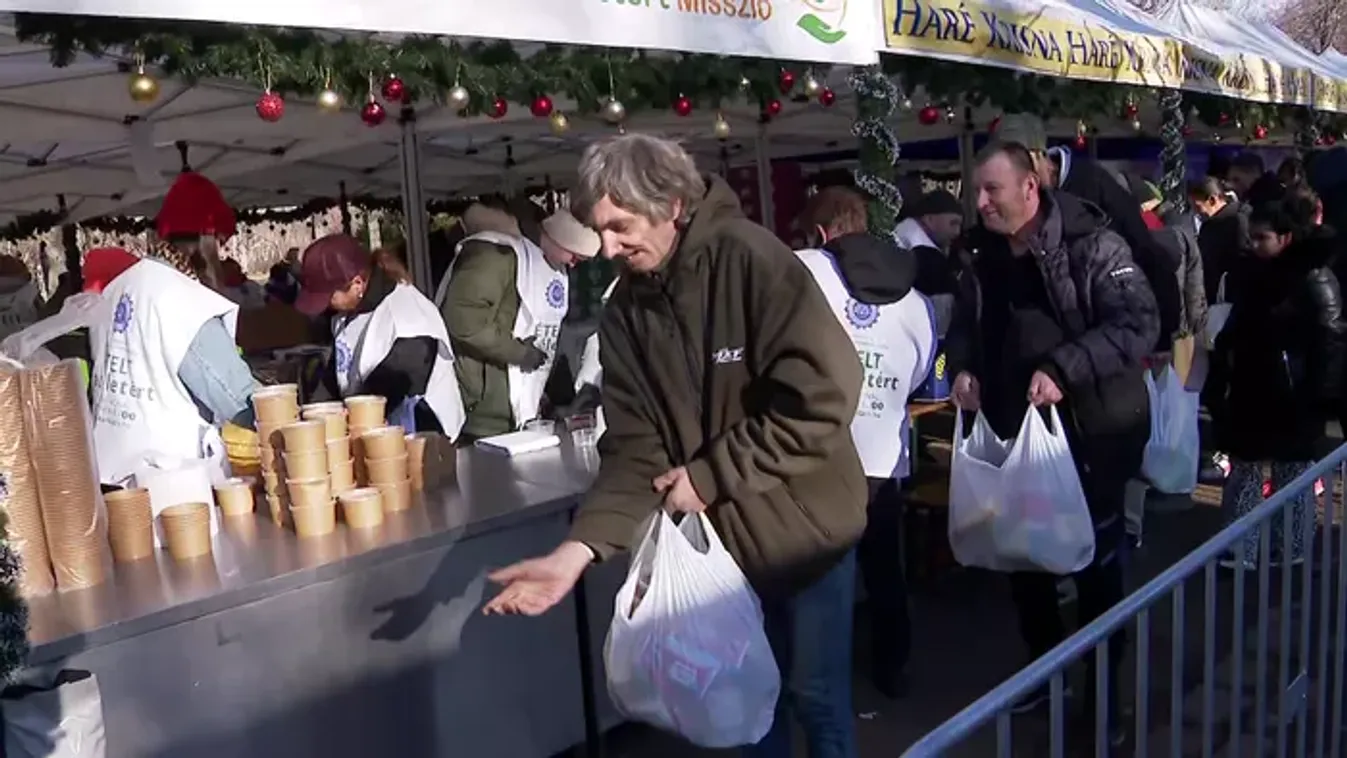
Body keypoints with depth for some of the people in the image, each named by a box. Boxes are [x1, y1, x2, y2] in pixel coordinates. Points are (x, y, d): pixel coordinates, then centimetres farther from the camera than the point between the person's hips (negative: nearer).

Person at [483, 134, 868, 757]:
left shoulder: (749, 258, -19)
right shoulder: (625, 311, -4)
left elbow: (822, 396, -25)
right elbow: (634, 447, -8)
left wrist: (711, 475, -20)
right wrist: (578, 550, -22)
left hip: (801, 527, -4)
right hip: (720, 538, 4)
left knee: (815, 694, 12)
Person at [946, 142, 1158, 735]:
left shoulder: (1091, 244, -14)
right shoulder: (981, 252, 4)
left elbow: (1138, 323, -20)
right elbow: (968, 320, 16)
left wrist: (1063, 368, -29)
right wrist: (964, 364, -5)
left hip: (1094, 431, -5)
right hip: (1014, 429, 6)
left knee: (1095, 562, 8)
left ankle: (1104, 692, 27)